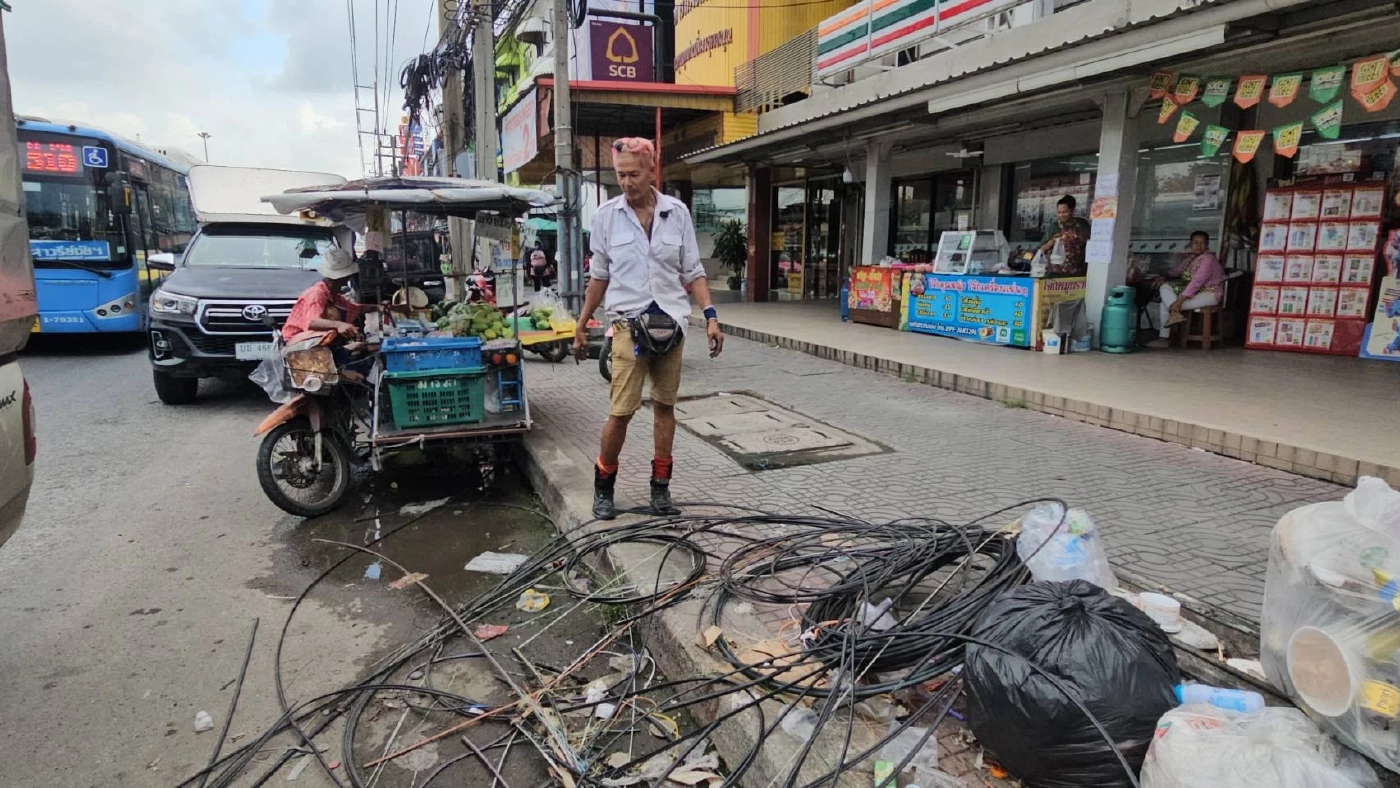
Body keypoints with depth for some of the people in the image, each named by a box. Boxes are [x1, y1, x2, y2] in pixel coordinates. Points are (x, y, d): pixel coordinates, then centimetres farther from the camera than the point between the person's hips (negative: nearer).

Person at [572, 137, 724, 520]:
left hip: (671, 321, 2)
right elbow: (599, 276, 8)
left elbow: (692, 271, 6)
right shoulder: (606, 215, 1)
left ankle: (660, 487, 21)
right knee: (621, 410, -6)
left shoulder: (677, 212, 2)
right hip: (630, 321, -2)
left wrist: (710, 315, -4)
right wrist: (581, 325, 9)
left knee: (665, 405, 9)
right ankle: (603, 488, 13)